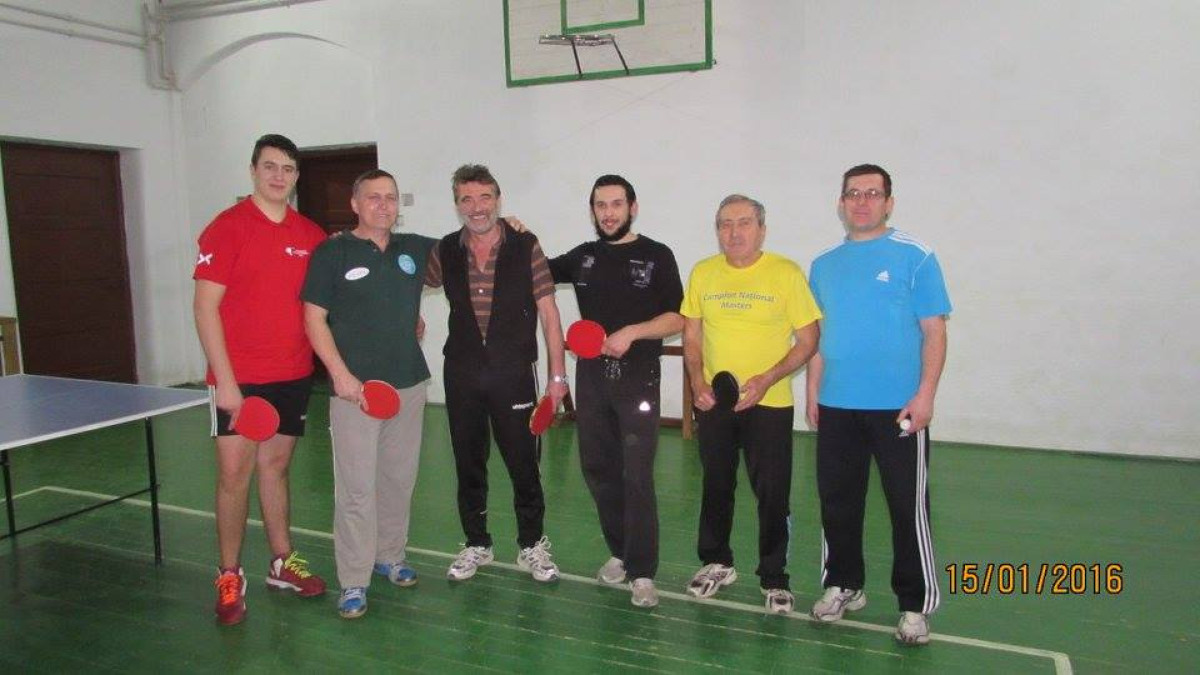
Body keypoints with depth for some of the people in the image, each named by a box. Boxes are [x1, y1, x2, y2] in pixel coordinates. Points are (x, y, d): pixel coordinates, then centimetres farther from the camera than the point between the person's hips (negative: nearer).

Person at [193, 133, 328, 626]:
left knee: (276, 466, 15)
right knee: (234, 474, -1)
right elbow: (205, 306, -9)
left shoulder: (311, 235, 6)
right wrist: (225, 380, -14)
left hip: (294, 376, 4)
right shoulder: (227, 227, -6)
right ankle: (230, 577, 15)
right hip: (239, 380, -4)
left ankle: (282, 563, 26)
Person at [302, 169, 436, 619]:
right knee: (356, 488, -4)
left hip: (409, 383, 5)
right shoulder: (332, 254, -2)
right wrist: (340, 374, -14)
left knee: (399, 479, 14)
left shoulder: (414, 249, 9)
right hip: (354, 387, -4)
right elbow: (314, 318, -5)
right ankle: (353, 583, 8)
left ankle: (389, 556, 32)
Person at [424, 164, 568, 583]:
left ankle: (532, 546, 23)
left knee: (524, 463, 4)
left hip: (514, 374, -3)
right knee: (468, 464, 13)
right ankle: (477, 545, 30)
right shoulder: (445, 252, 1)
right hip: (461, 375, 3)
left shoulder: (526, 248, -6)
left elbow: (548, 313, -4)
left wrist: (557, 374, -7)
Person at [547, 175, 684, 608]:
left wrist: (632, 332, -18)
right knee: (597, 469, 11)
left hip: (638, 380, -4)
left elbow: (677, 319, -4)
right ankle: (619, 552, 29)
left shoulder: (657, 256, 0)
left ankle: (642, 572, 3)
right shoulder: (582, 257, 11)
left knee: (637, 478, -7)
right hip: (592, 378, 5)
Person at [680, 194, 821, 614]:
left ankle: (774, 579, 19)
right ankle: (717, 564, 34)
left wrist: (767, 379, -18)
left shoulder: (786, 273, -7)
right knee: (716, 487, 15)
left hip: (770, 403, -3)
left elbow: (808, 340, -6)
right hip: (713, 402, 3)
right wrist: (697, 380, -5)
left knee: (772, 494, 1)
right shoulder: (702, 273, 4)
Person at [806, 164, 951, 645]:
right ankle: (843, 586, 30)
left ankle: (914, 605, 17)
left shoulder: (915, 257, -2)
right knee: (837, 502, 12)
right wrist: (813, 392, 8)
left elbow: (934, 331, -5)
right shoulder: (823, 265, 11)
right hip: (836, 406, 4)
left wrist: (925, 394, -12)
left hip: (899, 407, -4)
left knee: (908, 507, 2)